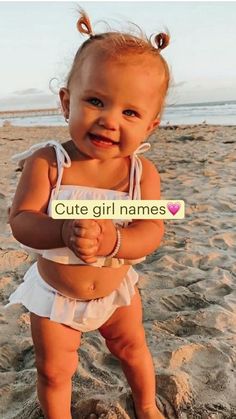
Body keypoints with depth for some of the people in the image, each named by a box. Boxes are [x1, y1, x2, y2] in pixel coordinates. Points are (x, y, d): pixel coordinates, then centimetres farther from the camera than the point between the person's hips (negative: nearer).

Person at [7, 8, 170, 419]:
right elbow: (20, 219, -28)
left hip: (117, 290, 2)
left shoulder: (143, 172, -20)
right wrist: (64, 232, -48)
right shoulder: (45, 163, -24)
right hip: (55, 295, -1)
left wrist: (113, 240, -47)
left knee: (132, 349, 25)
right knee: (53, 370, 15)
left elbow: (151, 231, -26)